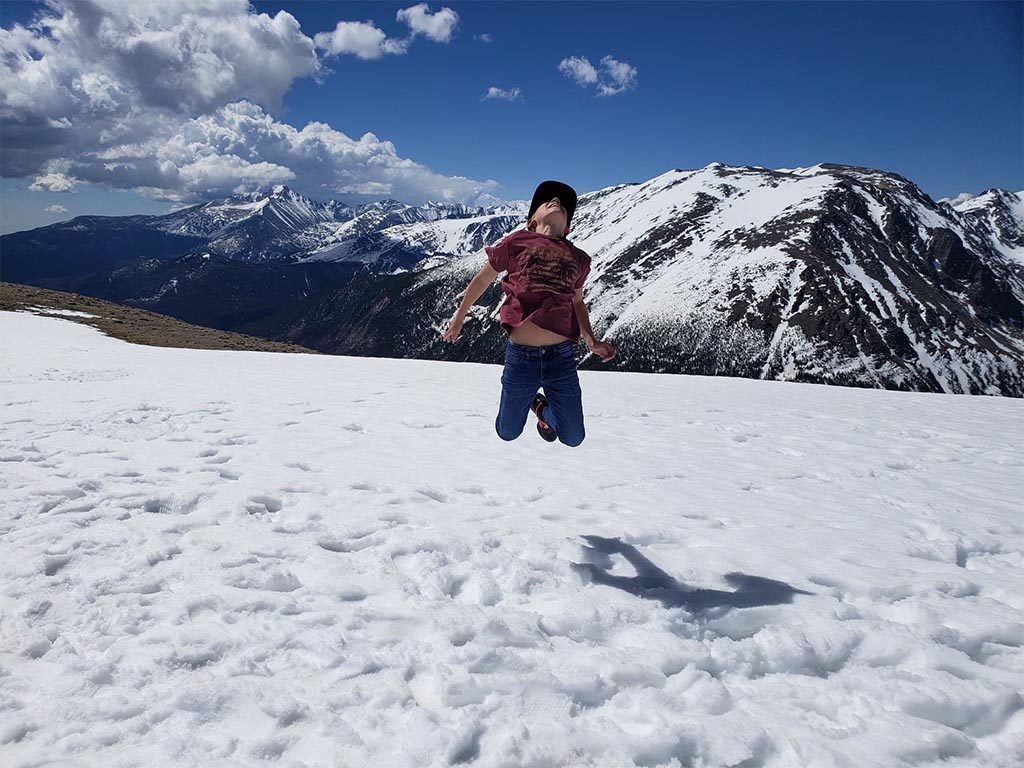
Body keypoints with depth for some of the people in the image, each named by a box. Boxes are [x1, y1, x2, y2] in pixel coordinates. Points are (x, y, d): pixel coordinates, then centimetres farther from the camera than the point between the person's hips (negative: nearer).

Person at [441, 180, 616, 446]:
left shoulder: (578, 259, 9)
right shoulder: (516, 243, 0)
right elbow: (482, 279, 13)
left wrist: (591, 341, 10)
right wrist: (458, 318, 21)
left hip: (562, 357, 2)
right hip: (521, 356, -2)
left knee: (573, 438, 9)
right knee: (507, 434, 13)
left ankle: (543, 408, 40)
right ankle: (531, 401, 45)